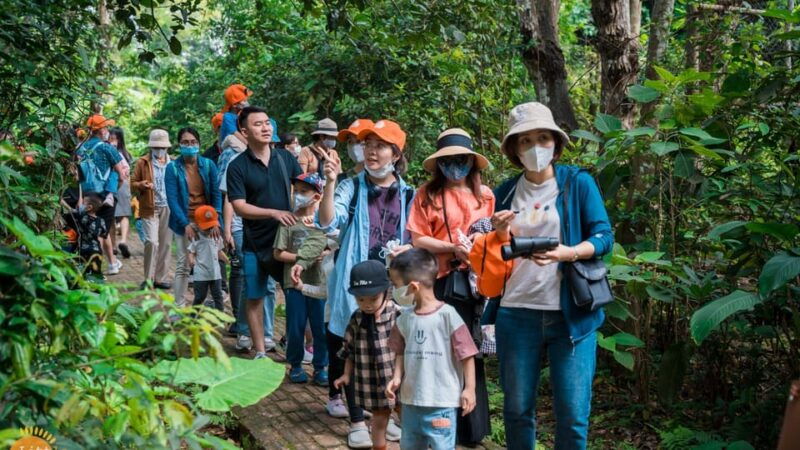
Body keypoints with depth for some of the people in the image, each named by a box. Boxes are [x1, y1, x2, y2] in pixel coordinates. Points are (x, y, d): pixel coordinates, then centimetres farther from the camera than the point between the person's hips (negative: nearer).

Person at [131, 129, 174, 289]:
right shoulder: (142, 163, 5)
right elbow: (133, 184, 5)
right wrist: (141, 185, -17)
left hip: (168, 208, 3)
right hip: (150, 208, -3)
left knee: (165, 244, 5)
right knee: (152, 242, -12)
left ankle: (160, 278, 15)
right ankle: (148, 279, 0)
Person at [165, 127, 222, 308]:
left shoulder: (208, 164, -1)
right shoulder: (173, 168, -4)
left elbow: (216, 194, -1)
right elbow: (172, 199, -7)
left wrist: (216, 221, -11)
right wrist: (186, 224, -16)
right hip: (184, 222, -1)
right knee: (183, 266, -1)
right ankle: (179, 307, 7)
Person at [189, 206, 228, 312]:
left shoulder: (216, 237, 6)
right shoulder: (196, 238, -9)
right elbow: (191, 253, -9)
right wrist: (191, 260, -29)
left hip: (216, 273, 4)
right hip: (201, 274, -4)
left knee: (218, 296, 7)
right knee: (200, 296, 7)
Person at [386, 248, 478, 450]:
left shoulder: (447, 315, -15)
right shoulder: (405, 319, 4)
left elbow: (467, 354, -11)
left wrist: (469, 389, -10)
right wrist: (396, 378, 0)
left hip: (441, 402, -6)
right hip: (411, 399, 7)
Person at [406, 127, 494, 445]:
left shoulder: (485, 194, 10)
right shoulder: (427, 194, 1)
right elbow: (418, 240, -5)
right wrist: (453, 249, -16)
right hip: (441, 282, -3)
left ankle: (472, 427, 21)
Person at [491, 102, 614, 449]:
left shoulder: (579, 183, 1)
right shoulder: (505, 193, 9)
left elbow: (604, 237, -4)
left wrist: (569, 252, -22)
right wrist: (501, 236, -9)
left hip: (572, 312, -3)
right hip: (517, 313, 3)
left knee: (573, 413, -1)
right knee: (517, 409, 10)